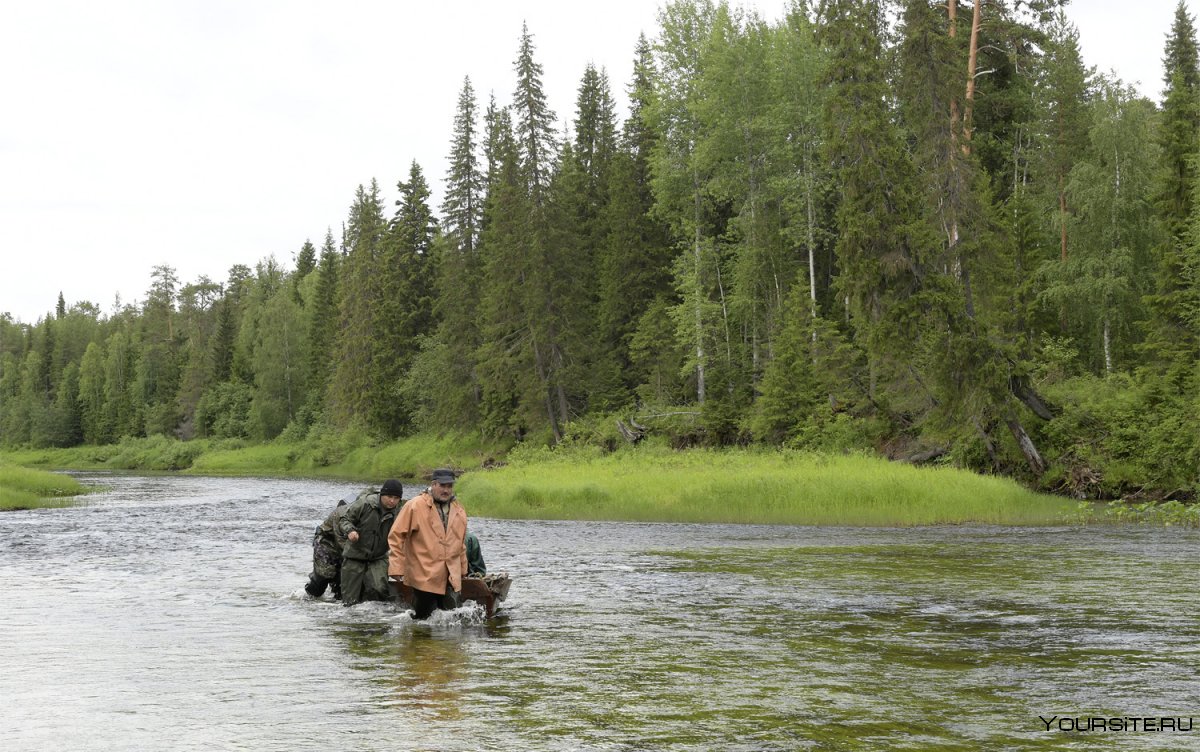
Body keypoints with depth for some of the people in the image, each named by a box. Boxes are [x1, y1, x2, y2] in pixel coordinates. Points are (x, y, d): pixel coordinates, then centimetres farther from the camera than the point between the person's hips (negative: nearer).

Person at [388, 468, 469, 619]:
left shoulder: (459, 511, 11)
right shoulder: (415, 506, -6)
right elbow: (396, 537, -6)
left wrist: (462, 570, 25)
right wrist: (397, 568, -9)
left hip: (451, 578, 5)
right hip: (424, 577, -4)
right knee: (423, 618, -1)